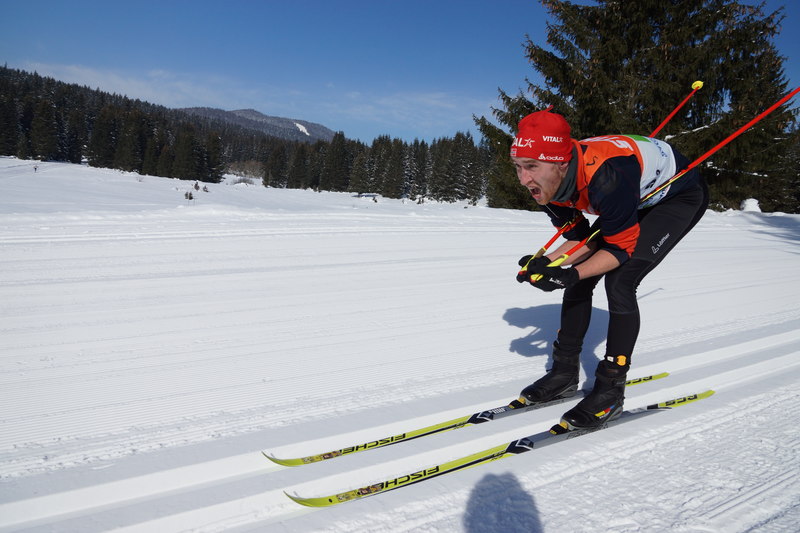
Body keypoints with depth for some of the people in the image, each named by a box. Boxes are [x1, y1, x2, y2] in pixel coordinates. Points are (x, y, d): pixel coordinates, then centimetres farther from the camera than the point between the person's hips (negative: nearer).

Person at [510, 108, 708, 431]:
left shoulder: (604, 178, -42)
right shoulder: (547, 183, -18)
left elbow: (622, 247, -30)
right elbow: (581, 240, -7)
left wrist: (570, 274, -42)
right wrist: (545, 264, -25)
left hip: (681, 195, -7)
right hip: (637, 200, 8)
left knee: (619, 282, -21)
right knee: (579, 279, -1)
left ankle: (611, 392, -8)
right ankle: (565, 374, 11)